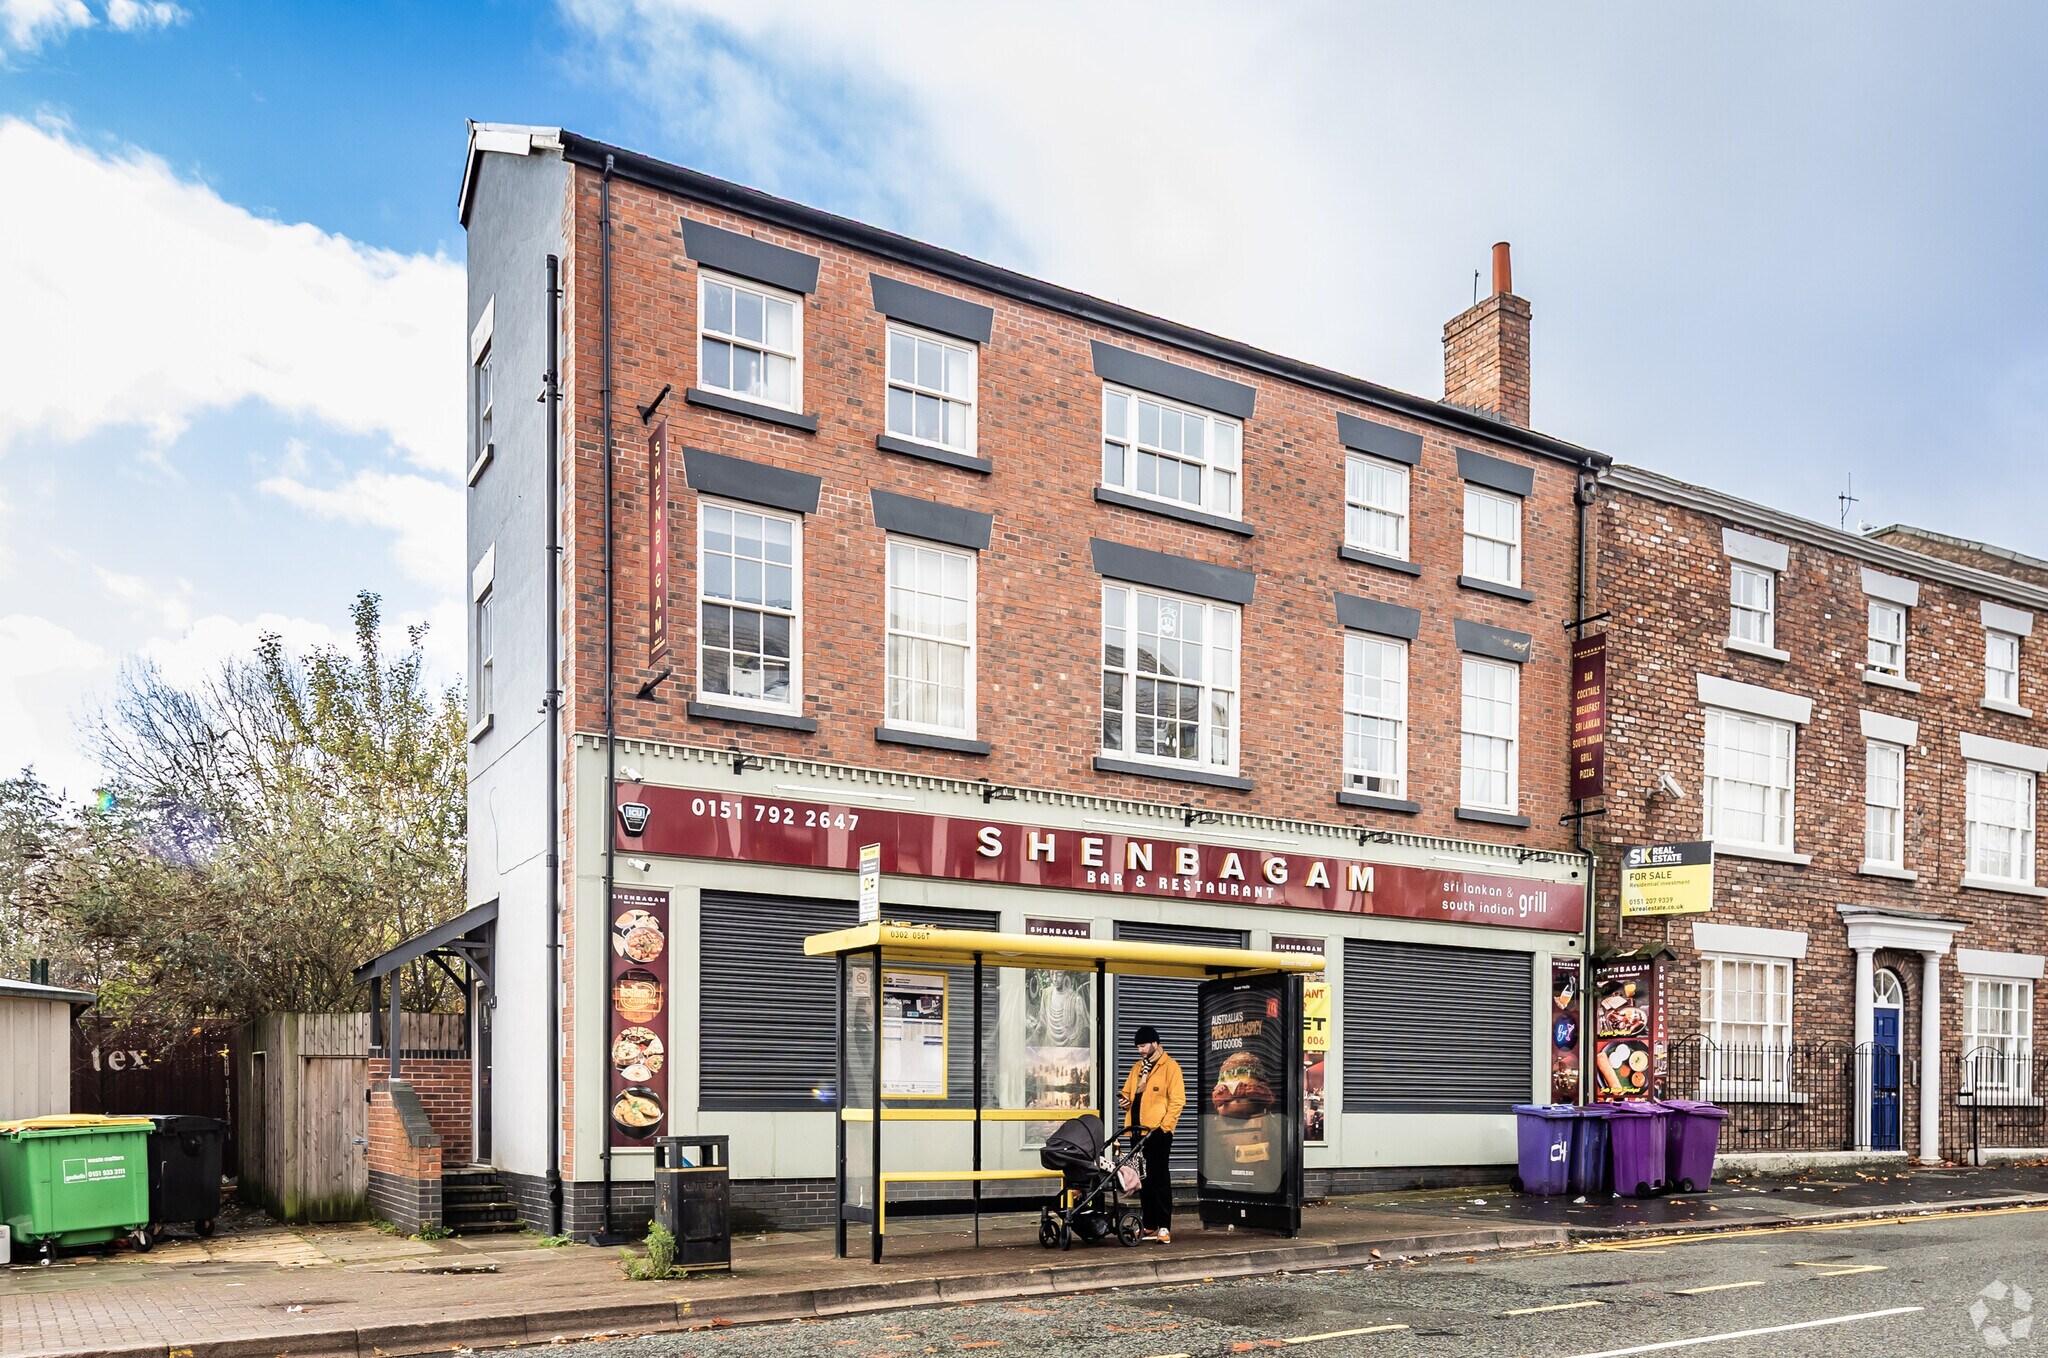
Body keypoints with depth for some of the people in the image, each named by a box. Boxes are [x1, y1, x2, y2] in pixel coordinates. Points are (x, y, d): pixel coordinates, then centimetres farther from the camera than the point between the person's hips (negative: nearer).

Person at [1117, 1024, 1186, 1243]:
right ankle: (1150, 1226, 17)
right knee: (1143, 1179, 10)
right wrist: (1124, 1100, 0)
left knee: (1159, 1178, -7)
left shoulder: (1170, 1066, -4)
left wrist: (1164, 1126, -16)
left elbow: (1177, 1100, -10)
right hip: (1138, 1130, 7)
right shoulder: (1138, 1067, 18)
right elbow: (1128, 1092, 24)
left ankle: (1164, 1227, -6)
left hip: (1158, 1131, -7)